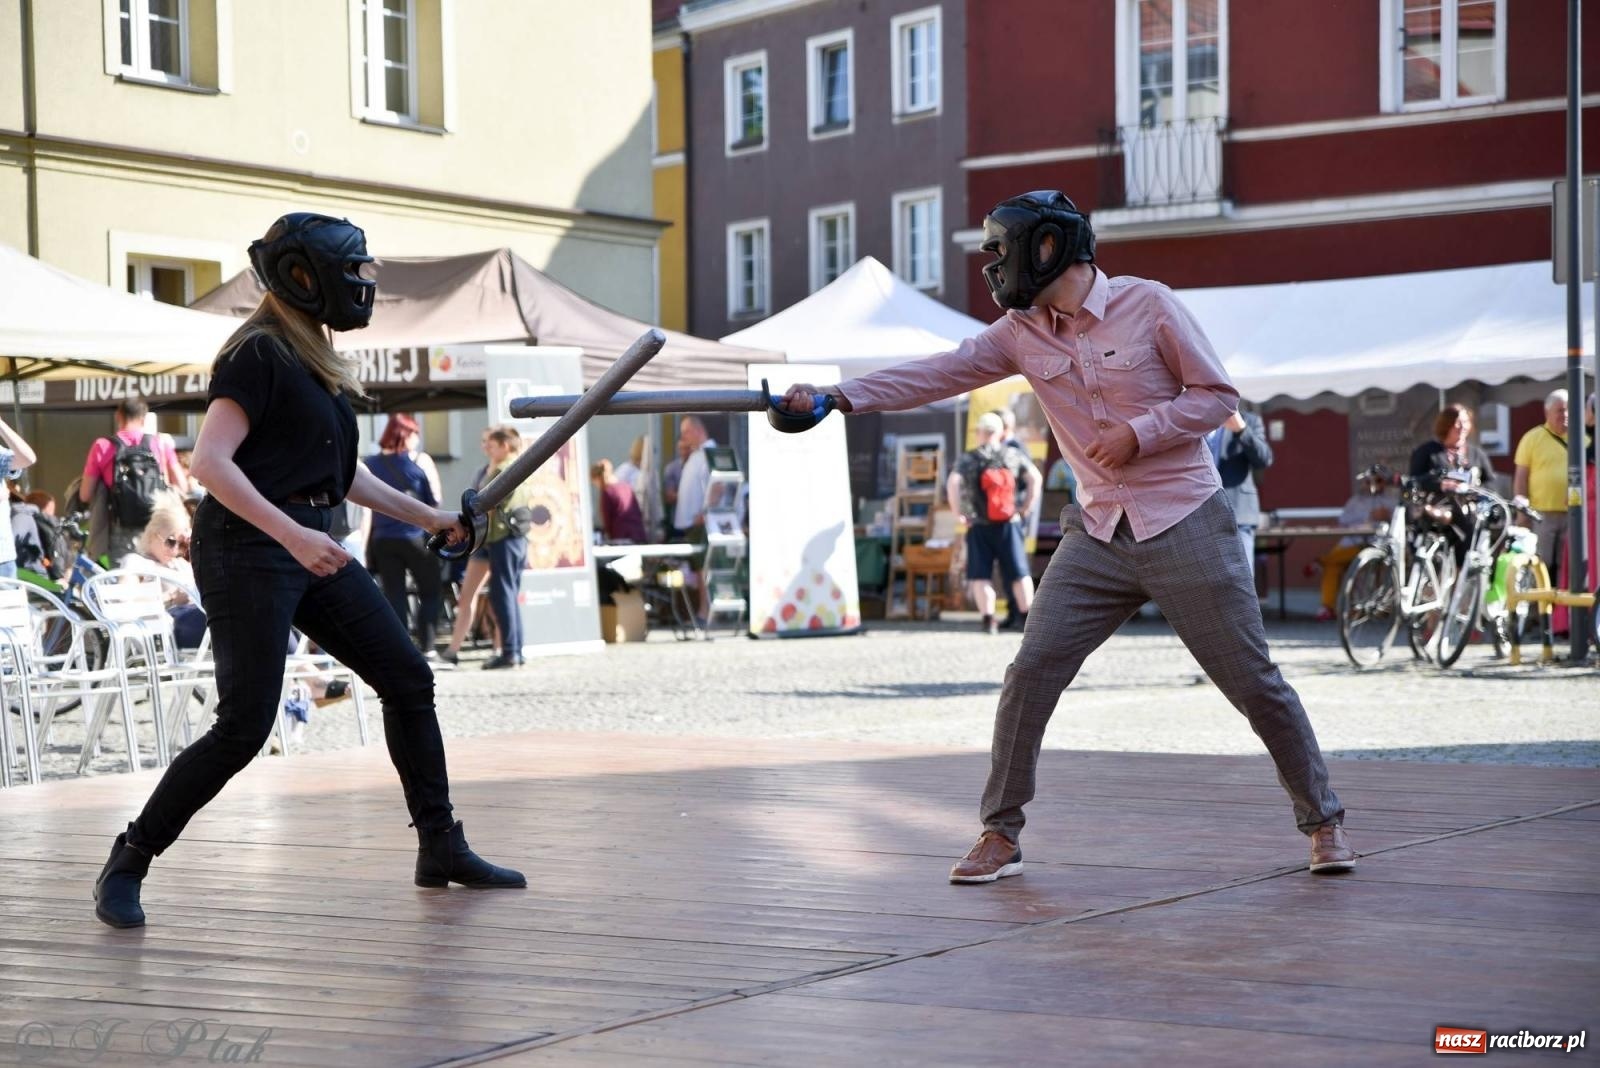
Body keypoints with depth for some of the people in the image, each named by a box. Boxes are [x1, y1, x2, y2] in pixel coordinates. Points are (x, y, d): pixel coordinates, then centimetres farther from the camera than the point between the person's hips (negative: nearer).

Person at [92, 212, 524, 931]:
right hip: (245, 548, -9)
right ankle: (126, 866, -1)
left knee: (407, 679, 8)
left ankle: (441, 849, 18)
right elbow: (209, 461, -23)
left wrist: (426, 518, 29)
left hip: (309, 546, 9)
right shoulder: (258, 354, -12)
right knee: (244, 726, -13)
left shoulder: (314, 359, 16)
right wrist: (293, 535, -30)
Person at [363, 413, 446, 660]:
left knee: (394, 596, 6)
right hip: (416, 536, -3)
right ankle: (426, 647, 1)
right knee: (431, 592, 8)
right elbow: (435, 498, -1)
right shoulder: (420, 461, -4)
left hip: (383, 538, 3)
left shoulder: (371, 464, 5)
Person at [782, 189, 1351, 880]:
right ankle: (1001, 834, 5)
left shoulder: (1147, 305, -9)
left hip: (1186, 527, -4)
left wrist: (1139, 433, -17)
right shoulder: (1020, 333, 4)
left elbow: (1218, 395, -5)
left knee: (1253, 682, 0)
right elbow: (934, 375, -3)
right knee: (1031, 673, -6)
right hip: (1099, 535, 4)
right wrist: (837, 397, -13)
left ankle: (1322, 822, 17)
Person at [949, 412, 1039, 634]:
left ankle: (988, 618, -6)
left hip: (979, 526, -1)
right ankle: (1028, 618, 2)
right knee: (1019, 573, 5)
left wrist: (958, 512, -8)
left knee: (980, 576, 5)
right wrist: (1026, 507, 2)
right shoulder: (1014, 455, 3)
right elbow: (1035, 477, -4)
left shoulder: (968, 460, -2)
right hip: (1010, 524, 1)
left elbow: (952, 484, -17)